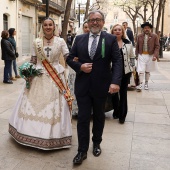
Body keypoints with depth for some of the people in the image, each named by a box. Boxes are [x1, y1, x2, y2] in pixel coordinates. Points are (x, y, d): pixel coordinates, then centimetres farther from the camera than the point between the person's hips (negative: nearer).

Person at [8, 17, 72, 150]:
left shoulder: (60, 41, 0)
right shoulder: (36, 42, 5)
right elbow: (33, 61, 8)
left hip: (55, 77, -2)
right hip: (39, 76, 2)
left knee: (54, 106, 0)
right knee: (34, 104, 6)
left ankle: (53, 135, 16)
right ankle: (34, 133, 24)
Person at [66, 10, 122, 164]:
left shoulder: (111, 39, -2)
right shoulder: (79, 39, 5)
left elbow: (117, 61, -10)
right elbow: (69, 58, 8)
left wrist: (115, 81, -24)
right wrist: (80, 66, -13)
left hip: (101, 86, -1)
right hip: (83, 85, 1)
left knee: (99, 117, 17)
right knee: (83, 118, 3)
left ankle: (96, 143, 38)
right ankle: (82, 151, 15)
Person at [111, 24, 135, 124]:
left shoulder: (128, 43, 4)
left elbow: (132, 57, 10)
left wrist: (131, 69, 6)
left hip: (125, 72, 1)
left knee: (123, 93, 6)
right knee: (114, 93, 6)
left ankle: (122, 115, 16)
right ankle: (116, 111, 28)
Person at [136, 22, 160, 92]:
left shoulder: (154, 36, -2)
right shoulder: (139, 36, 3)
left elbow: (157, 46, -4)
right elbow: (137, 46, 9)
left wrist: (155, 55, -14)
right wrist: (137, 55, 5)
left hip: (150, 56, 0)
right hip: (141, 55, 1)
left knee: (147, 70, 11)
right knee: (141, 70, -5)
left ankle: (146, 83, 24)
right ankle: (140, 84, -1)